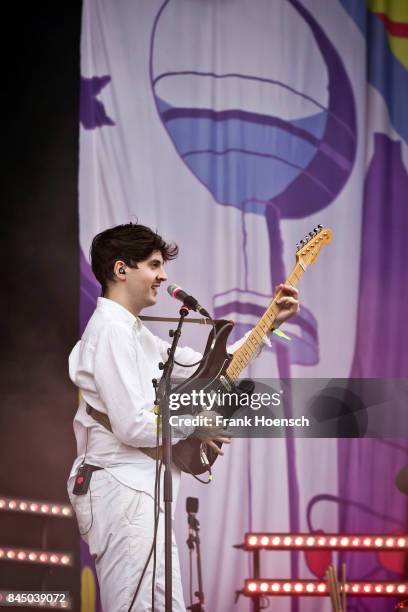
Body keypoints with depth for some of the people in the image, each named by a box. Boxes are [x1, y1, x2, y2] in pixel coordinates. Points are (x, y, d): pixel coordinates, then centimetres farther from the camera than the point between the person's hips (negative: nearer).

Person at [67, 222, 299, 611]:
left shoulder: (133, 332, 19)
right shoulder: (111, 331, -14)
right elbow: (134, 426, -21)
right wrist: (195, 426, -6)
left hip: (139, 490, 11)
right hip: (122, 490, -11)